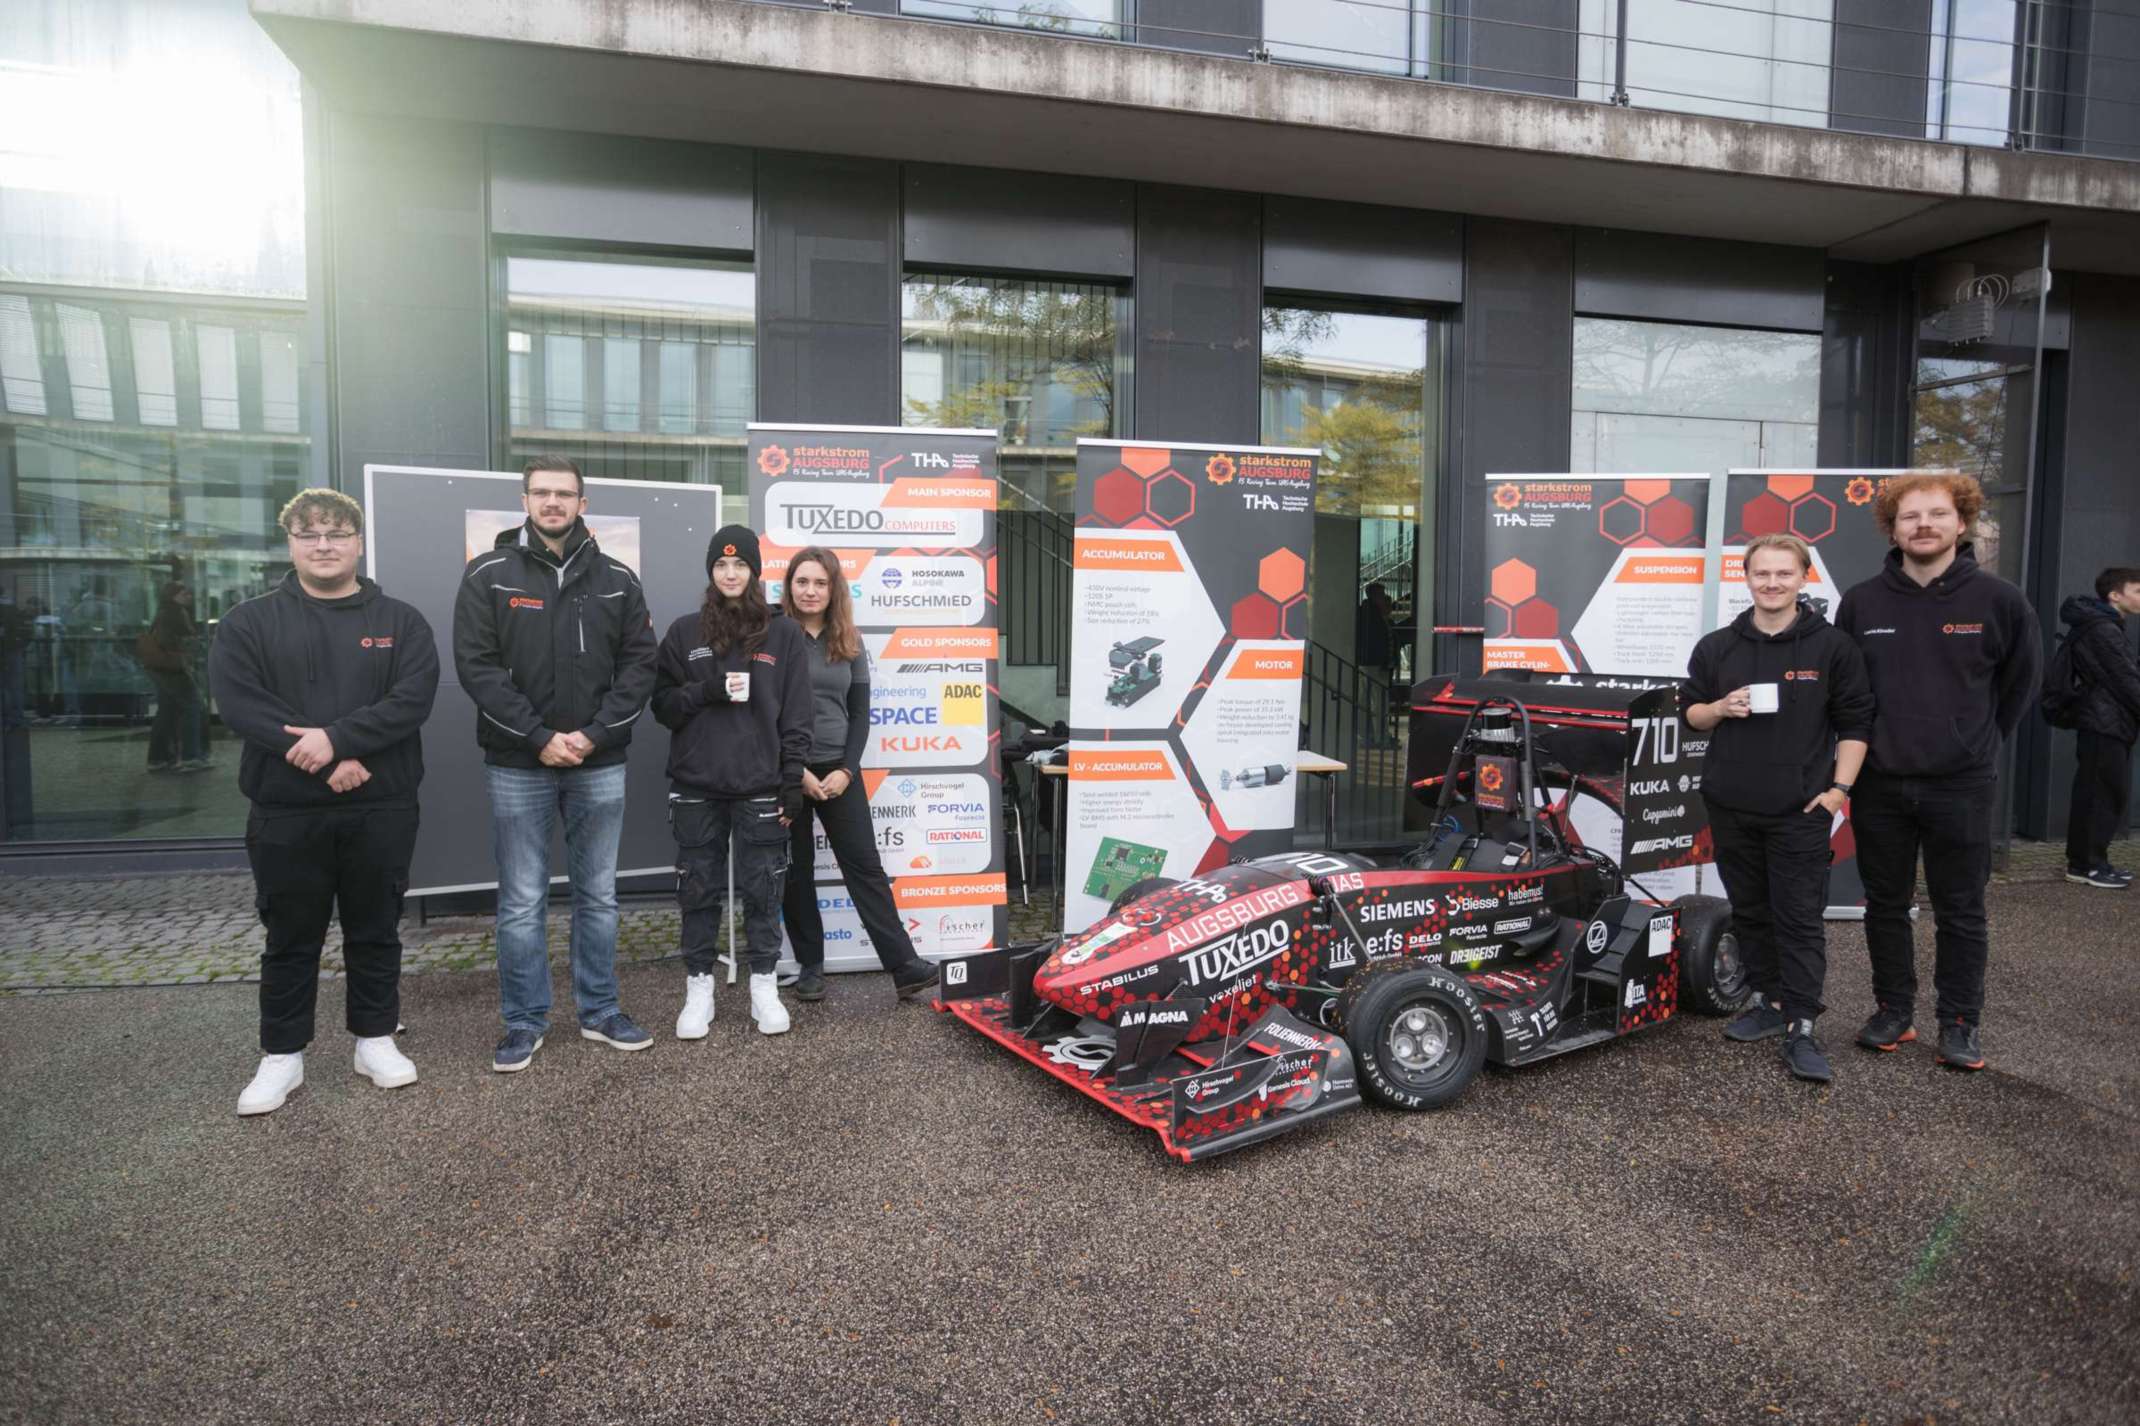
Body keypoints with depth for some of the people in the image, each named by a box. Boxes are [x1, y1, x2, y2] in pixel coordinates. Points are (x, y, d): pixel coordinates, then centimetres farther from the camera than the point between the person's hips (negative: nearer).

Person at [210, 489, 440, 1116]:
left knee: (375, 930, 11)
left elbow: (413, 697, -9)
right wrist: (323, 759, -18)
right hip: (286, 812, 0)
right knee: (291, 937, 10)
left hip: (381, 811, 0)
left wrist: (338, 738, -22)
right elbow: (239, 701, -9)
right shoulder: (250, 622, 4)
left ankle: (376, 1040, 26)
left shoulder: (400, 621, 4)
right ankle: (282, 1056, 23)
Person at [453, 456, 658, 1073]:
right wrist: (540, 737, -14)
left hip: (599, 763, 2)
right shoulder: (488, 575, -1)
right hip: (517, 764, -2)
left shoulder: (617, 579, 5)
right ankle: (525, 1021, 18)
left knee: (598, 895, 11)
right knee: (521, 900, 5)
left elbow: (639, 665, 1)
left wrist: (592, 734, -10)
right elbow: (476, 666, -7)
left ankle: (600, 1011, 23)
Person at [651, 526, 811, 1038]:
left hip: (760, 786, -1)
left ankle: (764, 985, 17)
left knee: (762, 889, 4)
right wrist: (705, 691, -12)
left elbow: (795, 718, 2)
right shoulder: (684, 632, 7)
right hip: (696, 786, 1)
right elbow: (662, 705, 7)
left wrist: (793, 784, -3)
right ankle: (699, 988, 18)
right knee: (700, 889, 6)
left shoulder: (784, 635, 4)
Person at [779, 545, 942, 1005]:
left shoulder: (848, 642, 8)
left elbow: (860, 712, 9)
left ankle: (904, 965, -2)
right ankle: (810, 965, 18)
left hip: (838, 769, 3)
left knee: (865, 864, 0)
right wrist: (797, 772, -11)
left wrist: (846, 769, -4)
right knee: (795, 871, 6)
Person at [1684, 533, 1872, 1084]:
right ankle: (1771, 1001, 28)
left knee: (1800, 919, -3)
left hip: (1800, 811, -3)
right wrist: (1720, 708, -8)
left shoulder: (1832, 647, -1)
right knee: (1751, 911, 13)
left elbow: (1854, 724, 1)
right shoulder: (1716, 647, 7)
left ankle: (1801, 1028, 2)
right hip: (1731, 808, 4)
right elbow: (1691, 714, 14)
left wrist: (1839, 787, -7)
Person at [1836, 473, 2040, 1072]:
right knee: (1885, 905, 11)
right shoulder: (1862, 602, 0)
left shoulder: (1997, 599, -4)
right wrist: (1866, 747, 9)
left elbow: (2019, 681, 11)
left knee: (1960, 910, 7)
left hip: (1962, 786, -1)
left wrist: (1978, 742, 12)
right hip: (1880, 784, 2)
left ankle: (1960, 1022, 19)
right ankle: (1894, 1010, 24)